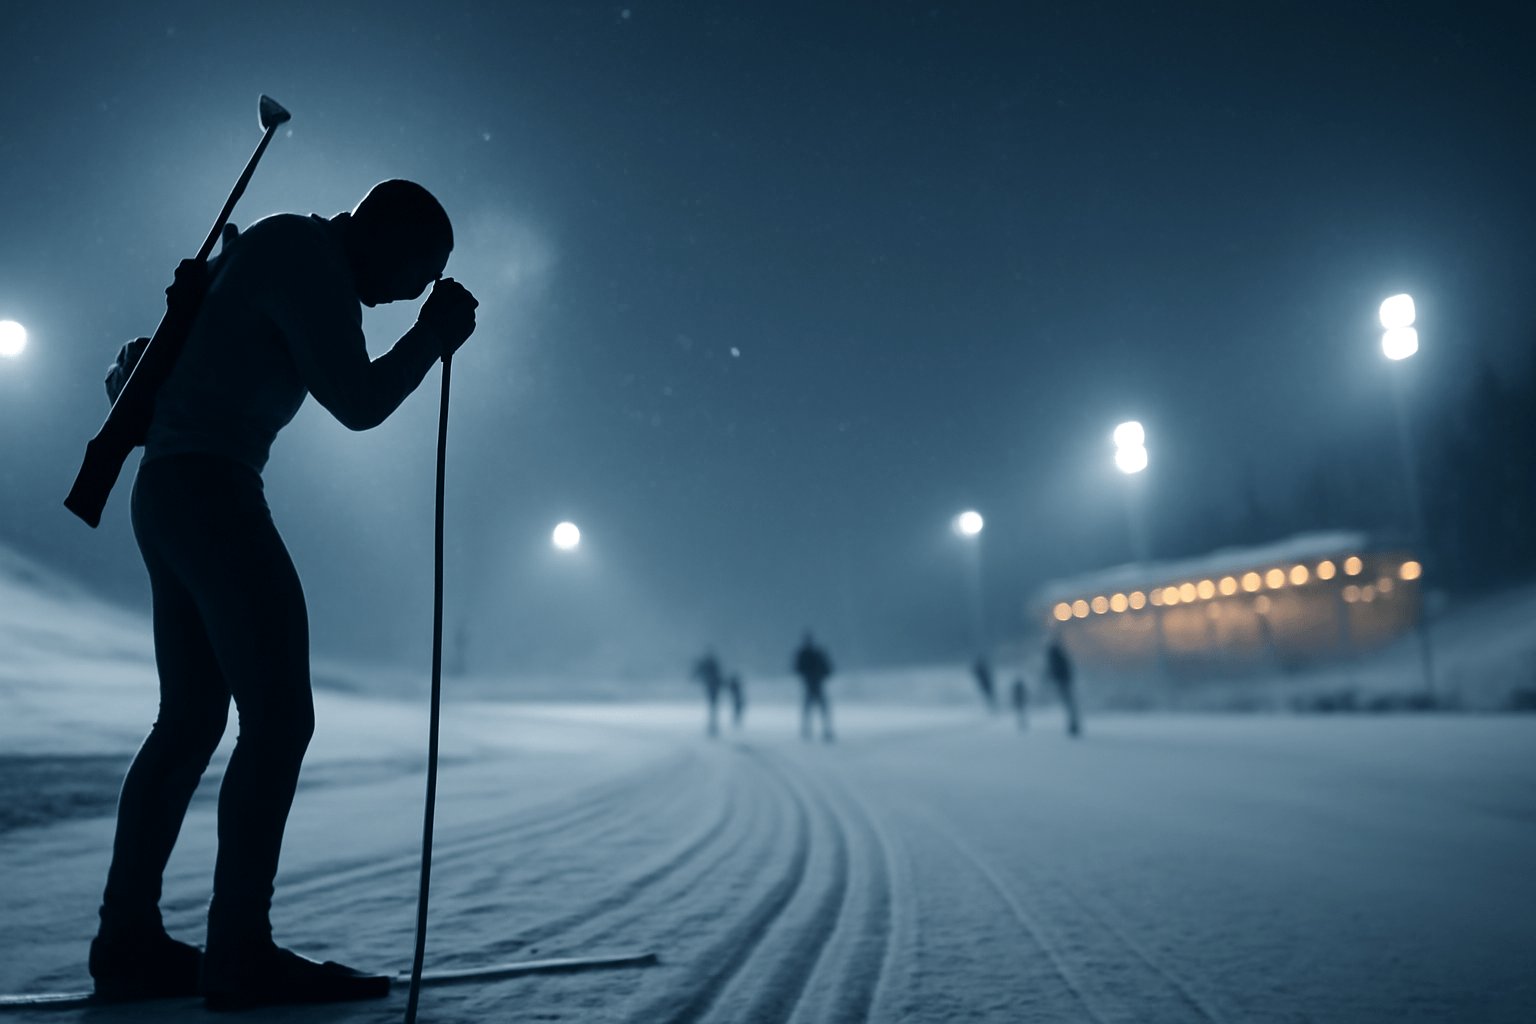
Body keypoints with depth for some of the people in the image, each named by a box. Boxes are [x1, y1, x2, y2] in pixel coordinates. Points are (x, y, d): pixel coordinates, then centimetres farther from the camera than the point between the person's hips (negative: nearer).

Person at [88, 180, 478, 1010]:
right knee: (279, 716, -12)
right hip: (209, 487, -11)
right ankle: (240, 955, -10)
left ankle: (126, 941, 12)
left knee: (190, 720, 9)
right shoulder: (308, 257, -9)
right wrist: (436, 334, -4)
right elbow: (358, 402, -12)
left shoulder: (272, 252, 21)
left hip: (168, 492, 11)